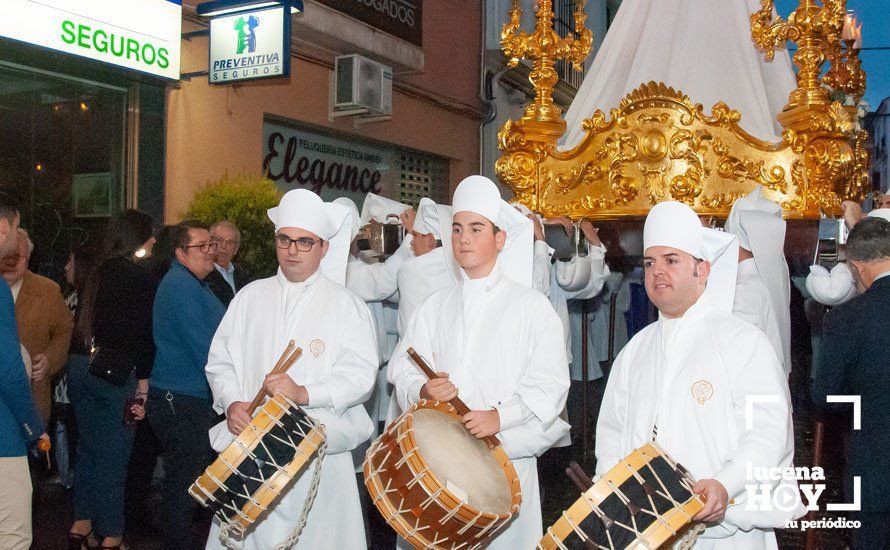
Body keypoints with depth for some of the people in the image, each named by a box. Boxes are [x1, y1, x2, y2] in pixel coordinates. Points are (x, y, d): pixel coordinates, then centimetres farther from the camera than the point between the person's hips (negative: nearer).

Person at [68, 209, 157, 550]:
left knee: (88, 448, 17)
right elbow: (143, 335, -13)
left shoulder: (99, 272, 11)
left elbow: (89, 323, 12)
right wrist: (143, 381, -9)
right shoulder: (139, 276, -10)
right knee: (113, 455, 1)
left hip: (82, 370, 7)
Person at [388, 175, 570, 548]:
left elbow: (549, 384, -6)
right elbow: (403, 368, 9)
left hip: (507, 457, -3)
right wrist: (423, 390, -13)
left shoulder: (531, 305, 2)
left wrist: (501, 416, -19)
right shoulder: (435, 307, 13)